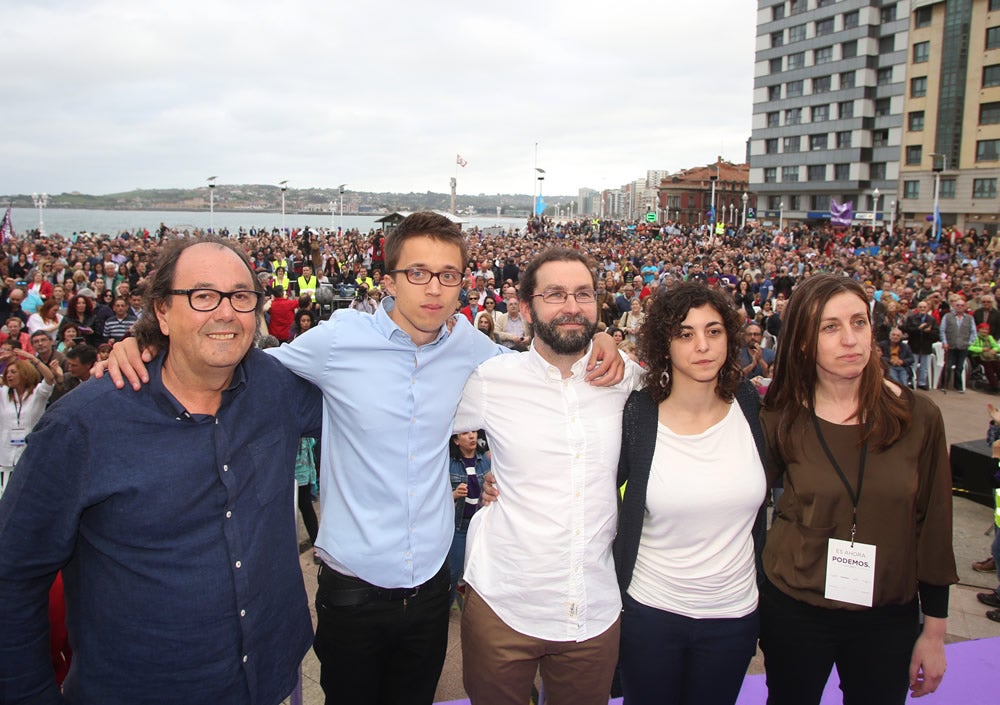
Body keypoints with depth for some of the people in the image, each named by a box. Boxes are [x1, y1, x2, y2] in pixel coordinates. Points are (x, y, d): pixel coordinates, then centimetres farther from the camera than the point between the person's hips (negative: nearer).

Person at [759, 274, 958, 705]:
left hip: (888, 619, 0)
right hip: (795, 611, 0)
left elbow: (934, 526, -1)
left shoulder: (917, 416, -8)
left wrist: (934, 631, 2)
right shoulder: (782, 420, -8)